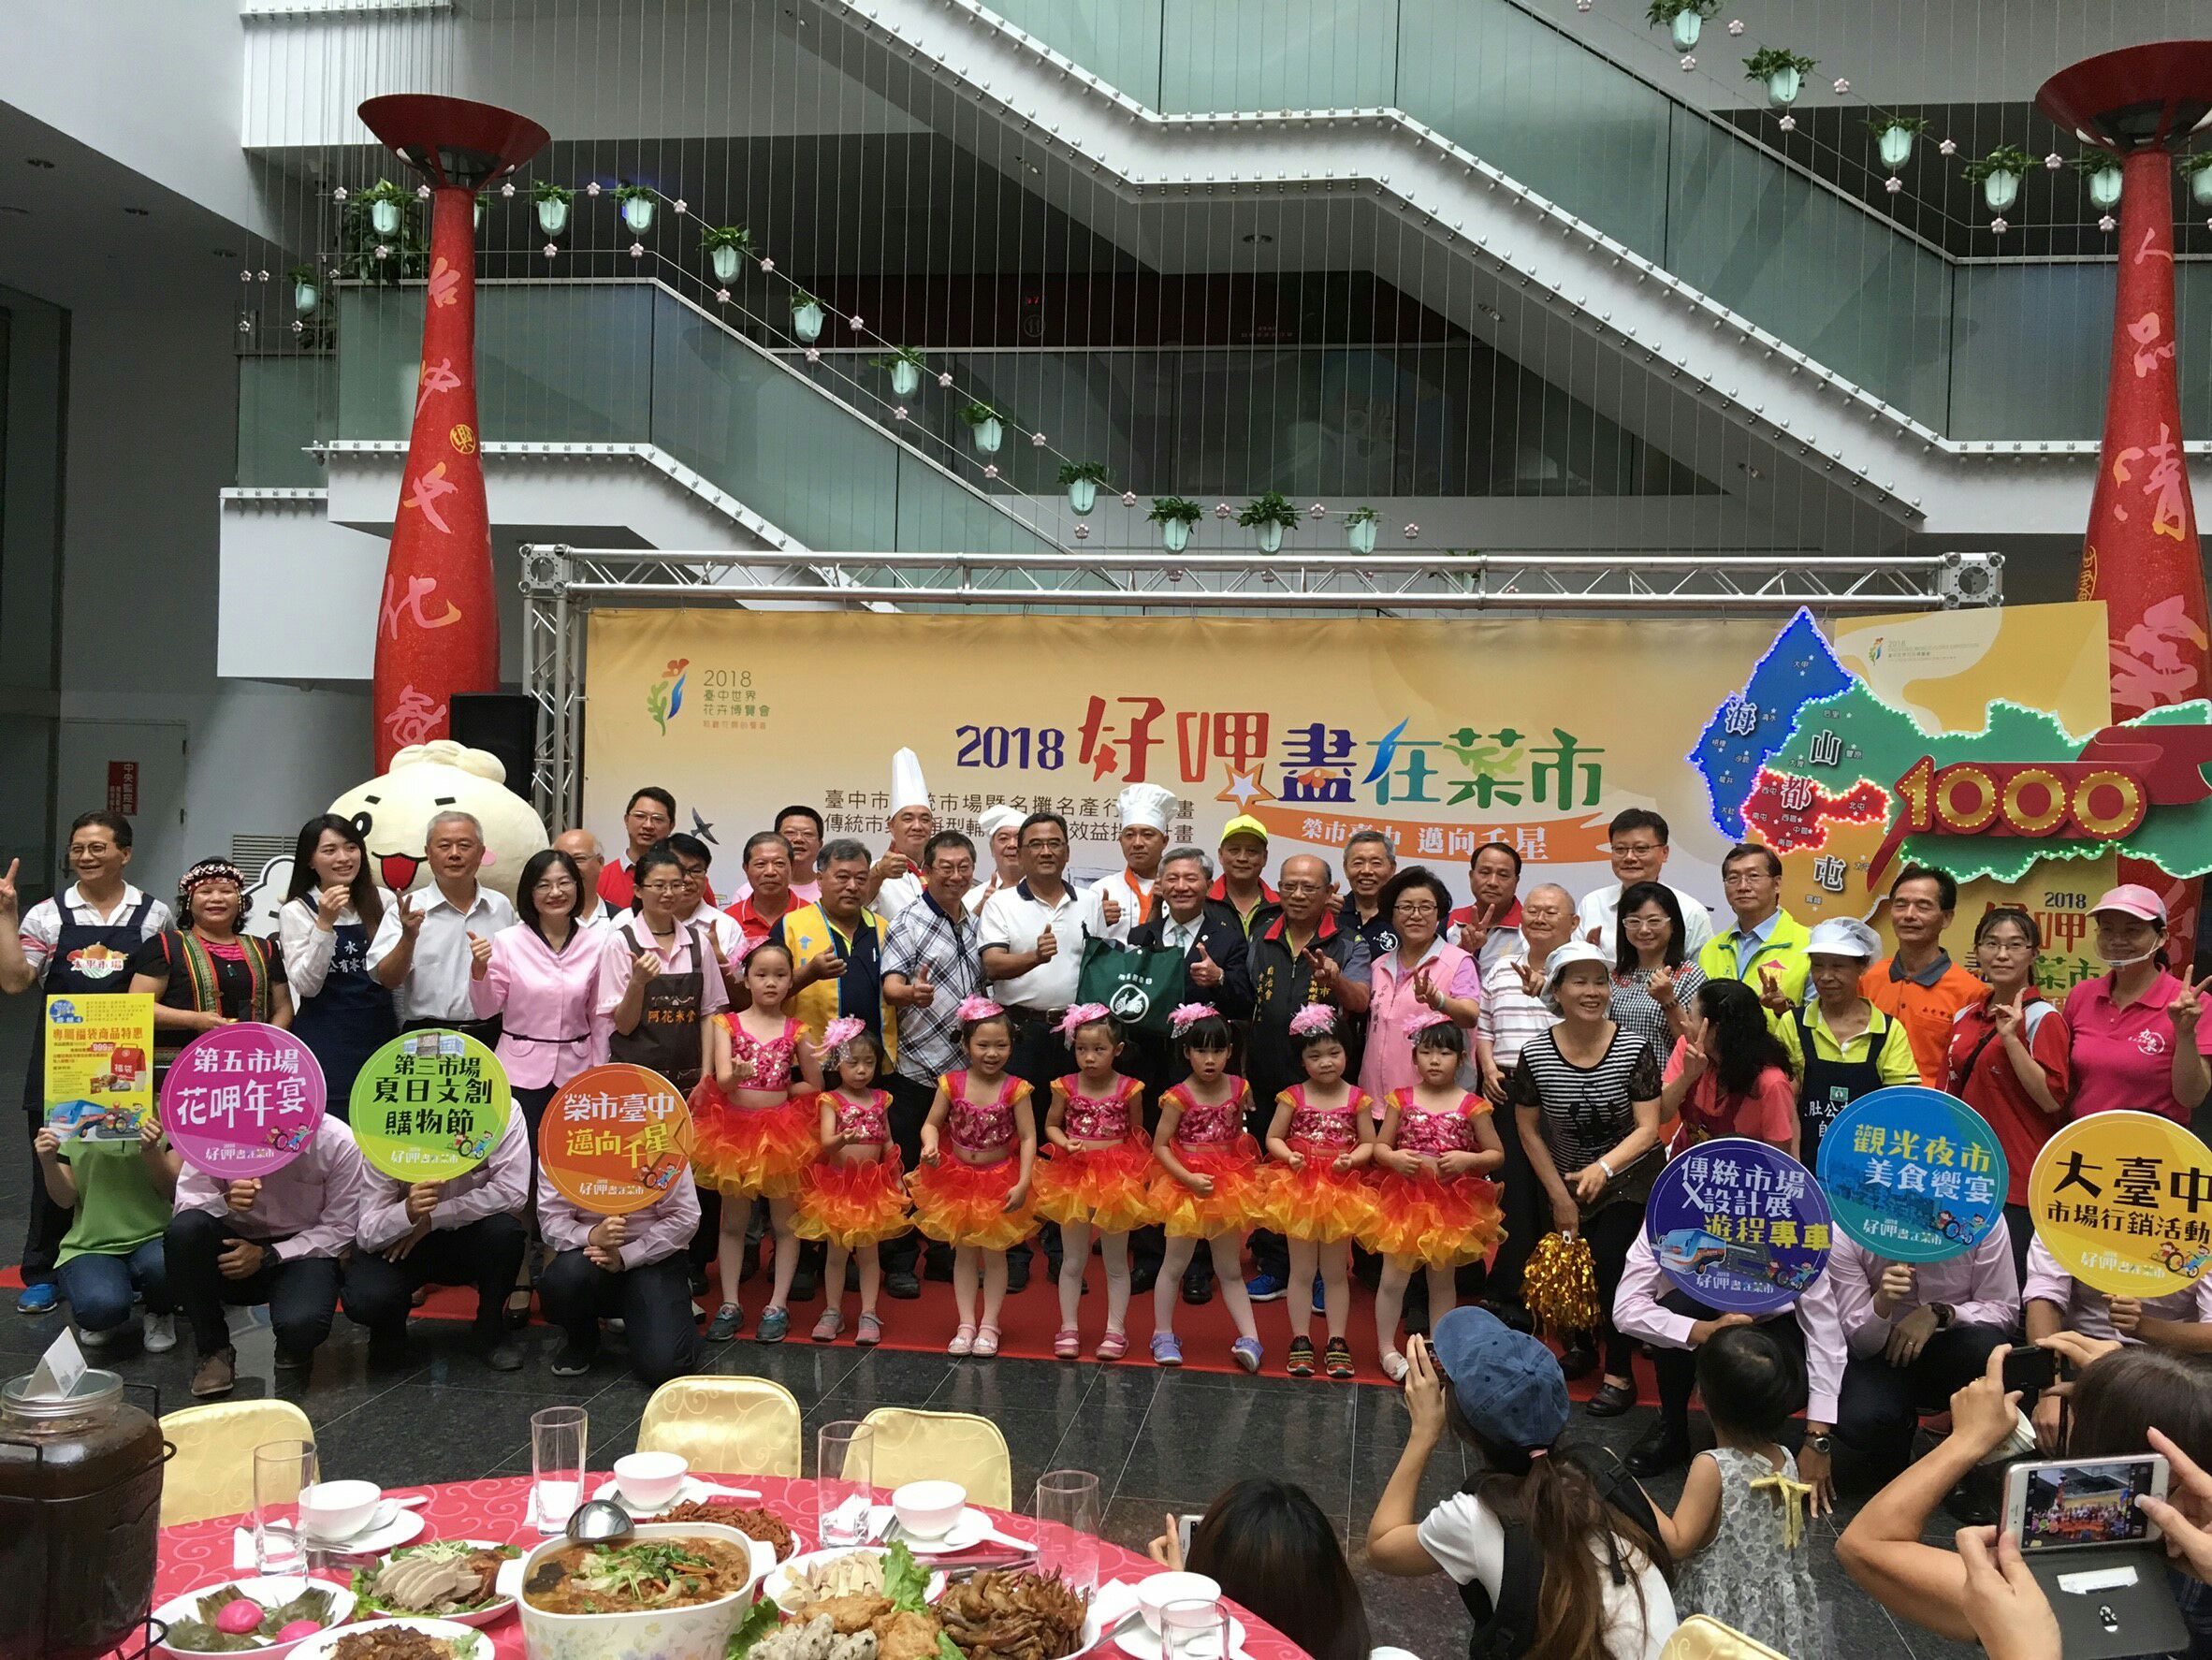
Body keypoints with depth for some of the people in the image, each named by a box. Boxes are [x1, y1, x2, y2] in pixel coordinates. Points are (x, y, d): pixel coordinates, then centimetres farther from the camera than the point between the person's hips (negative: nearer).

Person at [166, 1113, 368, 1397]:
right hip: (235, 1245, 2)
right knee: (184, 1229, -30)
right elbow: (185, 1204, -11)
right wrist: (226, 1202, -33)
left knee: (301, 1325, -33)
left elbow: (339, 1229, -10)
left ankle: (294, 1345, 9)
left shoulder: (340, 1143, -17)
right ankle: (213, 1349, -10)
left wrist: (267, 1256, -19)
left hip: (302, 1249, -2)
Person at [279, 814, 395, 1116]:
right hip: (326, 1040, -3)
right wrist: (324, 923, -17)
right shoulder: (296, 911, 0)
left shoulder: (382, 902, 7)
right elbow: (306, 984, -10)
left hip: (381, 1034, 3)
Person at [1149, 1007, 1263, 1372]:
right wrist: (1190, 1178, -21)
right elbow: (1160, 1146, -13)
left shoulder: (1239, 1089, -2)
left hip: (1229, 1185, 3)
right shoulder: (1178, 1097, -15)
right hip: (1187, 1187, -3)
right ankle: (1163, 1335, 19)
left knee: (1229, 1269, 12)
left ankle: (1249, 1338, 11)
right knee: (1174, 1265, 7)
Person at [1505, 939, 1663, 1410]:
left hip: (1628, 1179, -2)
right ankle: (1580, 1345, 39)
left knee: (1608, 1259, -15)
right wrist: (1560, 1198, -4)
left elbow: (1647, 1129, -16)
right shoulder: (1534, 1054, -12)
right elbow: (1529, 1132, -3)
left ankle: (1619, 1374, 2)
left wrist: (1603, 1167, -33)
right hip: (1564, 1181, 2)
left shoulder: (1635, 1049, -15)